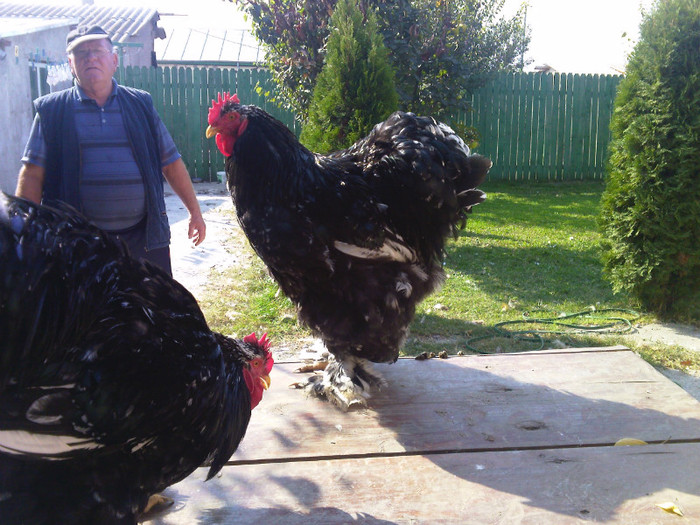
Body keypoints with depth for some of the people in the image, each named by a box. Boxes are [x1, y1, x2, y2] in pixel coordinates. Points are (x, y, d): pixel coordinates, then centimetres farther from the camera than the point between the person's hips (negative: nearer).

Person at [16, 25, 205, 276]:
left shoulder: (140, 104, 8)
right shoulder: (52, 110, 2)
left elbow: (171, 163, 11)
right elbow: (32, 175, -1)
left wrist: (195, 212, 10)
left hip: (145, 238, 2)